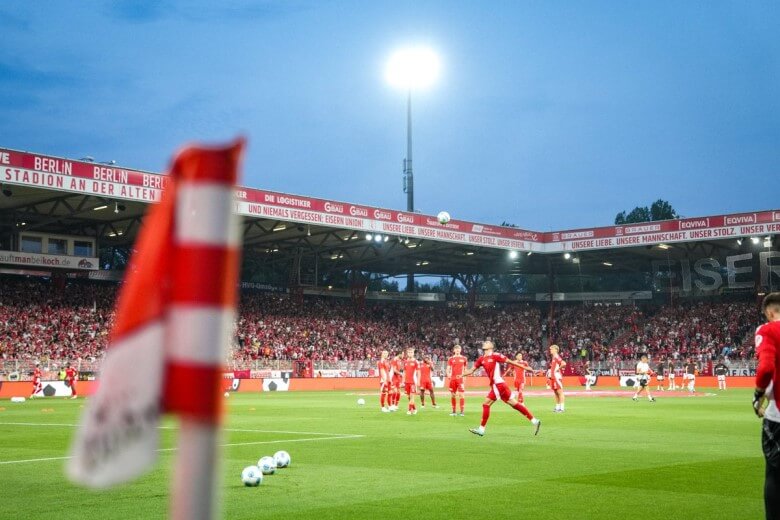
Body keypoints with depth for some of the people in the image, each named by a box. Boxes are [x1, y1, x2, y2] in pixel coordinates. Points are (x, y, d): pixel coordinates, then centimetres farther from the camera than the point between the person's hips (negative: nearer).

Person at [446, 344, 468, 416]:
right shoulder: (451, 359, 7)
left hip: (460, 379, -2)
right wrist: (448, 374, -14)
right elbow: (448, 369, 5)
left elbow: (465, 369, 14)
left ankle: (462, 411, -9)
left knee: (461, 395, -10)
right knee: (452, 395, 7)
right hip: (452, 379, 2)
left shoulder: (464, 358, 6)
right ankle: (453, 411, 16)